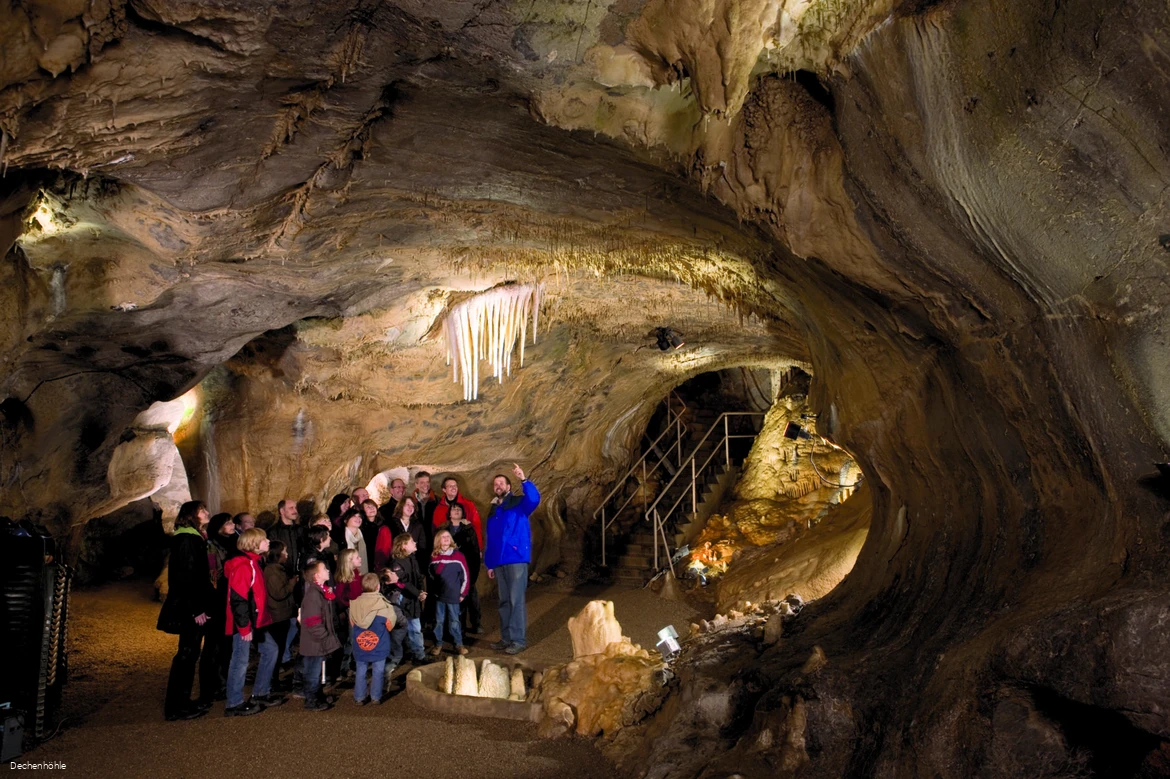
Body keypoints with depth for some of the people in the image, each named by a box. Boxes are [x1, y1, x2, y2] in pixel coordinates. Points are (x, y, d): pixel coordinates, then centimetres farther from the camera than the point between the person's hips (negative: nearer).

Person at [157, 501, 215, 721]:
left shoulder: (194, 539, 15)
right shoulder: (187, 540, -15)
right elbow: (185, 578, -21)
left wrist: (202, 606, 16)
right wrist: (196, 609, -22)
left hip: (193, 608, 10)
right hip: (189, 609, -10)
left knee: (189, 654, 16)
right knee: (187, 655, -5)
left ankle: (182, 702, 26)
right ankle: (176, 707, 1)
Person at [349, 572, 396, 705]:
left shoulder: (354, 603, -9)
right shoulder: (384, 606, -18)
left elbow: (352, 625, 4)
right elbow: (390, 626, -5)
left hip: (360, 646, 2)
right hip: (379, 647, -2)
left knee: (361, 672, 15)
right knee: (378, 672, 12)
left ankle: (359, 698, 21)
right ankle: (376, 697, 18)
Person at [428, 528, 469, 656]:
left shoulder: (458, 555, -5)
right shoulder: (434, 557, 2)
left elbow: (465, 576, -1)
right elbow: (432, 575, 10)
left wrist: (463, 593, -1)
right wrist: (433, 591, 2)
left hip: (453, 595, -1)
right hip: (439, 595, 1)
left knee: (454, 621, 6)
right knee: (438, 621, 9)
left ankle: (458, 644, 17)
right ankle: (438, 644, 20)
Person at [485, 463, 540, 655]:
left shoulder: (519, 503, 1)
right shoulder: (493, 510, 18)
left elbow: (534, 499, -23)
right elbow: (490, 540, 19)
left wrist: (523, 479, -32)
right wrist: (489, 564, 15)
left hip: (516, 559, -6)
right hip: (499, 562, 6)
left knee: (516, 600, -6)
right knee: (504, 602, 11)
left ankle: (519, 640, -2)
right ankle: (507, 637, 19)